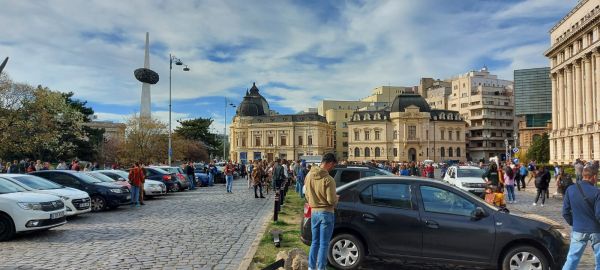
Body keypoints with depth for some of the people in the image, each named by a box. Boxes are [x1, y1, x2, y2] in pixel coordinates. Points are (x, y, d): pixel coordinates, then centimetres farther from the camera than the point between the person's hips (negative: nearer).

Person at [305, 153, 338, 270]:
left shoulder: (309, 175, -1)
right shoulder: (328, 179, -21)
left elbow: (307, 196, 8)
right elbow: (332, 200, -19)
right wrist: (336, 198, 2)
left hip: (314, 212, 6)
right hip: (326, 213, -6)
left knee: (315, 242, 18)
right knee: (324, 244, 5)